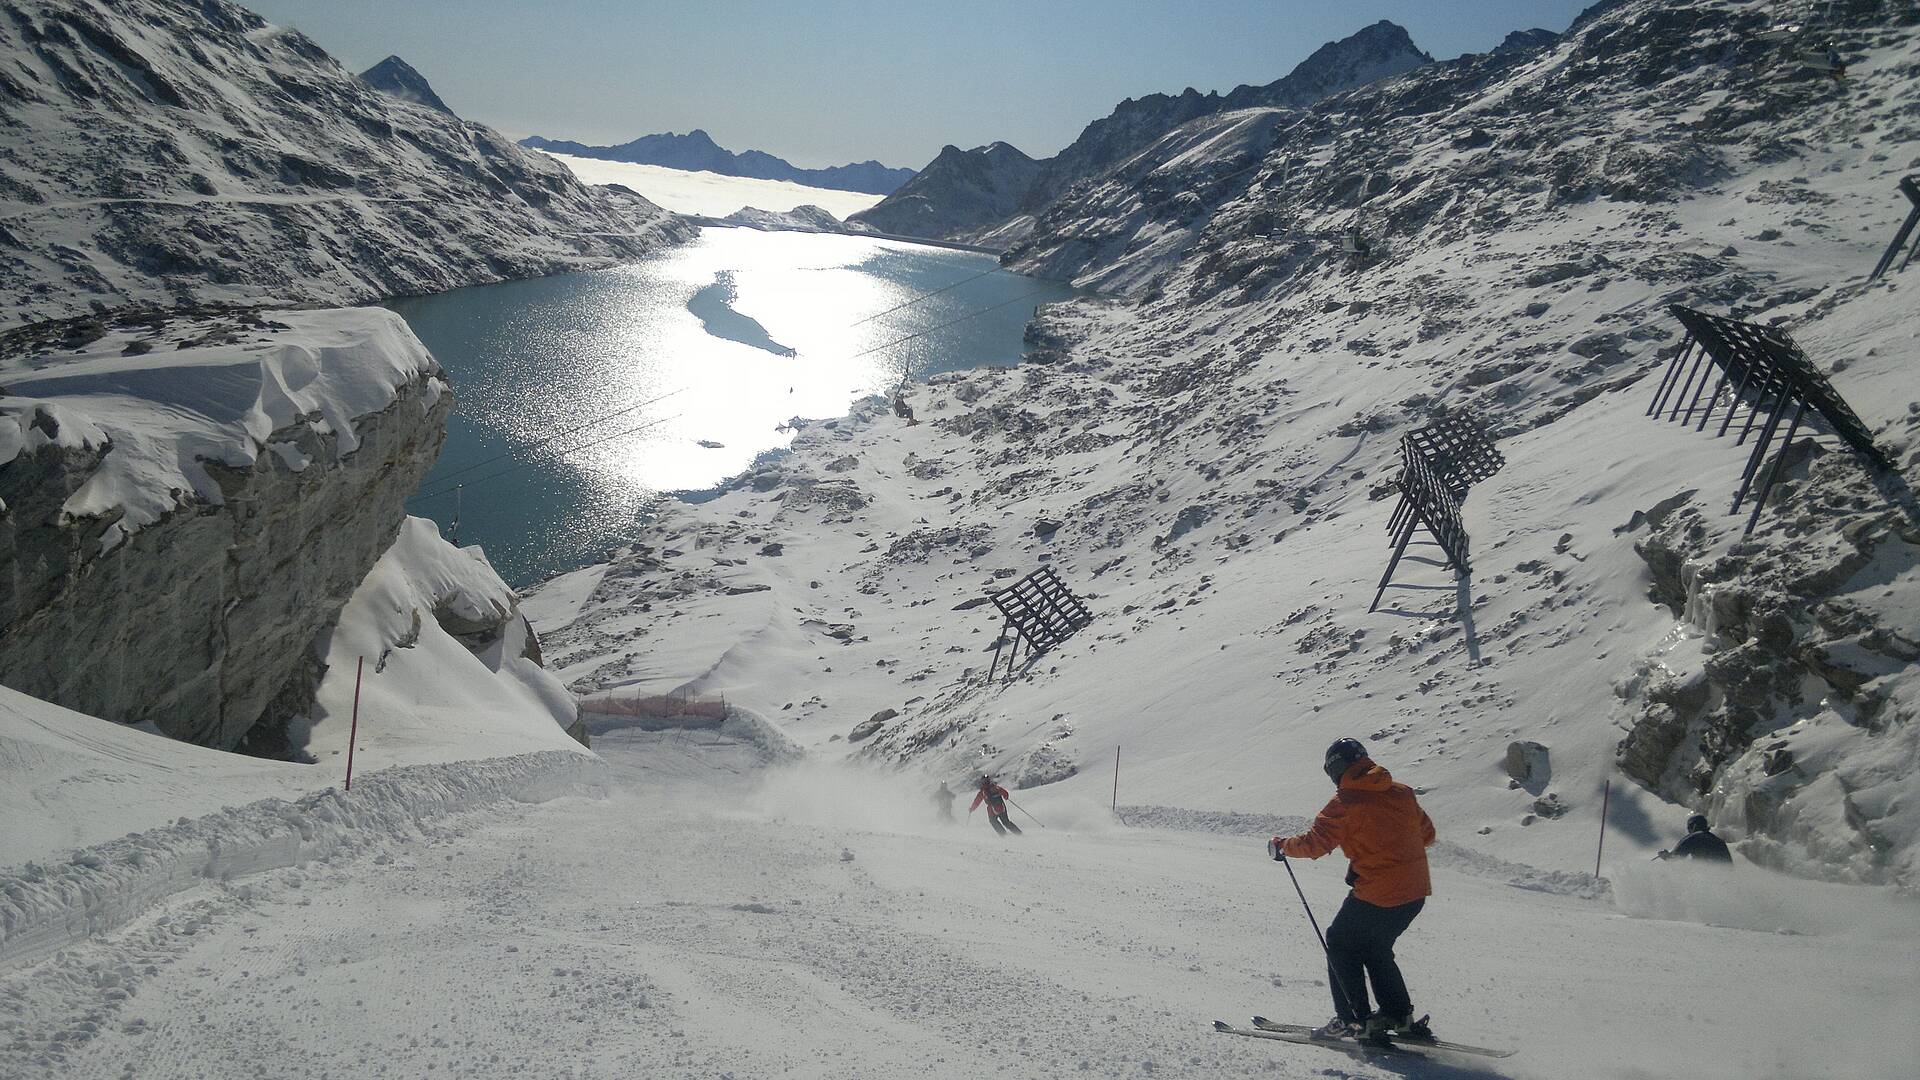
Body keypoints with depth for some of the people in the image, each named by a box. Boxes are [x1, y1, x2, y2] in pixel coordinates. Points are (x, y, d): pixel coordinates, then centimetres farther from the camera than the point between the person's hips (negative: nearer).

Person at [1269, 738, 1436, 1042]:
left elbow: (1314, 843, -12)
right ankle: (1399, 1016, 23)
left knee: (1340, 944, 14)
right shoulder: (1402, 792, 6)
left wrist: (1281, 846, 5)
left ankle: (1355, 1019, 13)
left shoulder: (1345, 803, -11)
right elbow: (1426, 834, 17)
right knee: (1376, 949, 25)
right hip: (1416, 890, 7)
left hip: (1376, 894, -7)